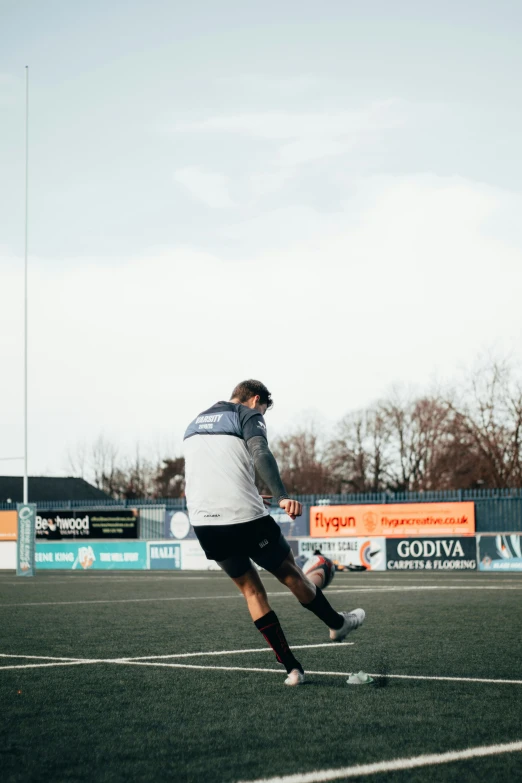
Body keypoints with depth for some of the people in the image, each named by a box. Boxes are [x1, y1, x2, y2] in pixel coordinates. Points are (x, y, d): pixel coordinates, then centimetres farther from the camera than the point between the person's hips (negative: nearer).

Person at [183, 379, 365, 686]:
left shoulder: (195, 423, 22)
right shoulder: (249, 416, 1)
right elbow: (261, 454, -19)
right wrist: (282, 496, -31)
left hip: (203, 523, 6)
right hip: (245, 517, -6)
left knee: (251, 589, 16)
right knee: (290, 573, 16)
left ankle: (292, 668, 12)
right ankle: (337, 624, 37)